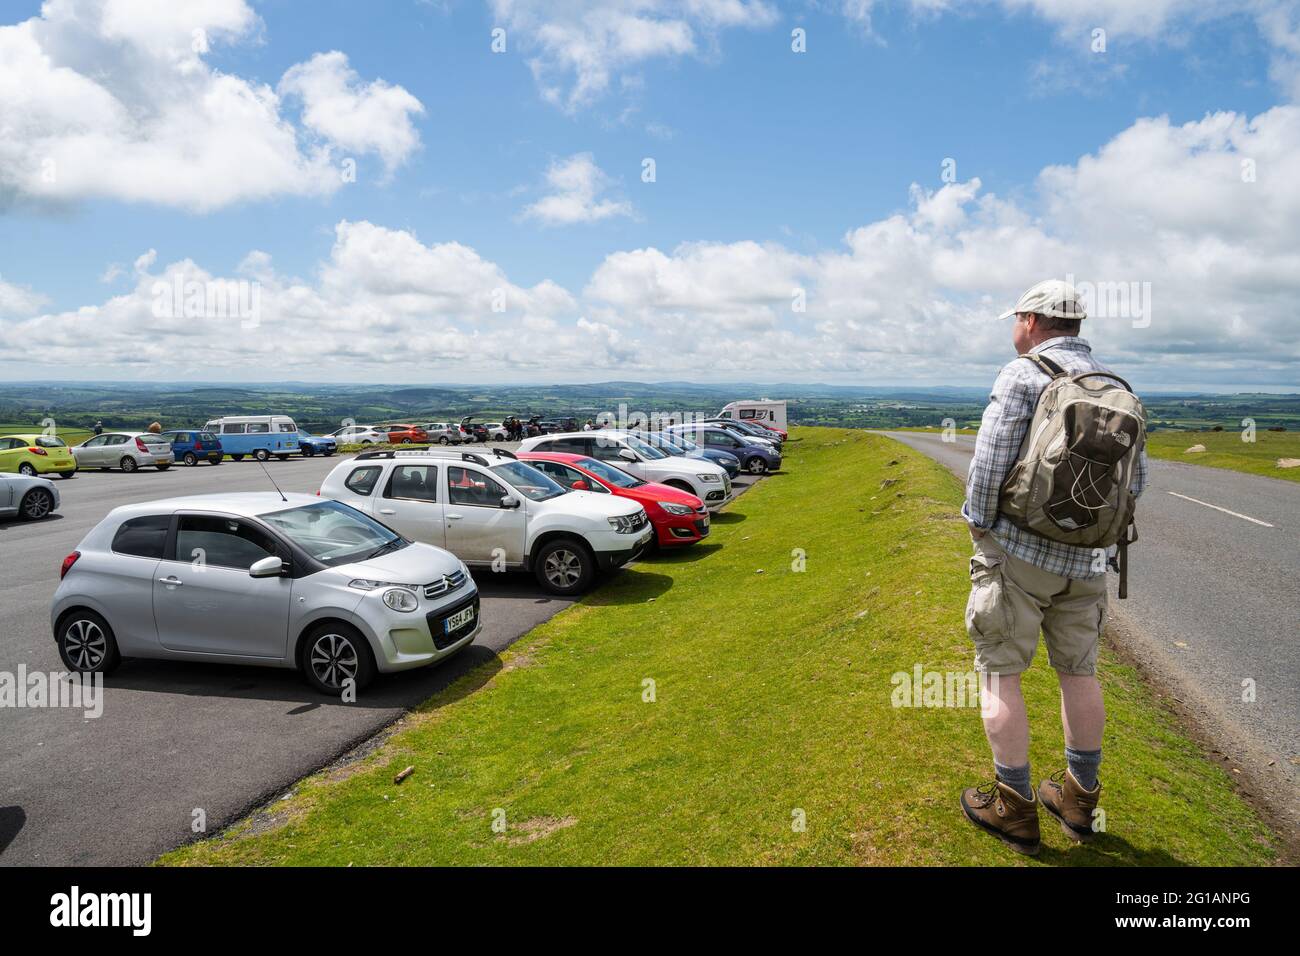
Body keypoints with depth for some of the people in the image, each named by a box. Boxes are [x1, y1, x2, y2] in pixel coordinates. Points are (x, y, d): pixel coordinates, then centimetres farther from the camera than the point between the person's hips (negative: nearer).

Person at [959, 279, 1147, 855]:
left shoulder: (1022, 374, -10)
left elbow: (988, 463, -17)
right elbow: (1135, 477, 13)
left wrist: (979, 526, -5)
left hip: (1018, 550, -6)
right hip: (1084, 561, 7)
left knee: (1000, 672, 4)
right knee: (1078, 671, 17)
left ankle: (1013, 808, 12)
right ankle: (1079, 798, 30)